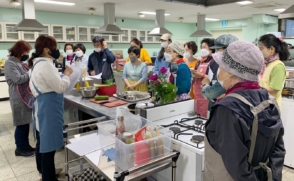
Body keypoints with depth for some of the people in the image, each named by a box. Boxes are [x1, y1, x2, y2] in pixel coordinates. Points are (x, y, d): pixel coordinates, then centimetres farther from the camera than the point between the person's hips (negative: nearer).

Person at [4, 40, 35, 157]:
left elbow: (26, 76, 19)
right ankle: (20, 149, 12)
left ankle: (25, 145, 26)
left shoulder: (19, 62, 15)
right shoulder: (10, 63, -14)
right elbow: (19, 79, -22)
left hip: (26, 96, 9)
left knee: (26, 122, 14)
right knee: (21, 123, -1)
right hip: (19, 98, -9)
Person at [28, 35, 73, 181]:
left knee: (43, 140, 21)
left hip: (41, 107, 11)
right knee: (49, 143, -1)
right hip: (48, 108, -11)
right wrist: (67, 74, -4)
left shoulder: (38, 63, 12)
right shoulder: (45, 65, -21)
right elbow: (60, 87, -19)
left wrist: (62, 76, 11)